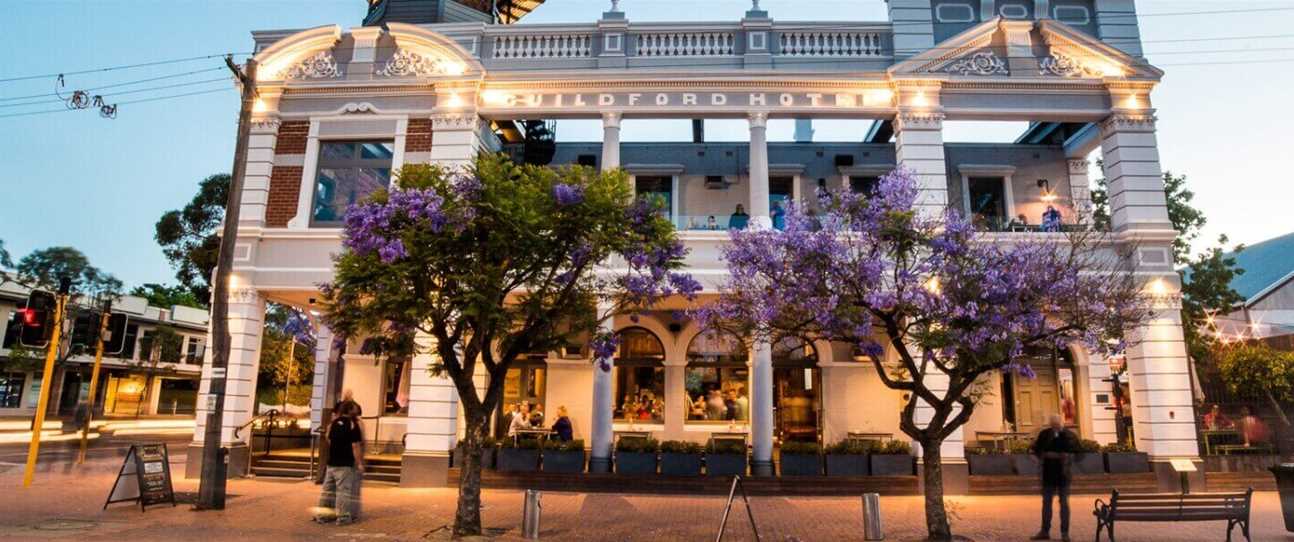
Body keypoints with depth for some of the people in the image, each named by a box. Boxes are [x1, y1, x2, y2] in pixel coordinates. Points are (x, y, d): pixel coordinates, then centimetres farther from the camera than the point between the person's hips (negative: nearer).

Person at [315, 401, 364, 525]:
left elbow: (329, 440, 19)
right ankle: (343, 516, 3)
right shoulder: (353, 424, -12)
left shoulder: (334, 423, 9)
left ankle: (323, 514, 21)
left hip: (332, 462, 7)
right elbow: (355, 446, -14)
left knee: (329, 489, 15)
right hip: (345, 464, -7)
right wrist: (360, 464, -10)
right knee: (344, 490, 0)